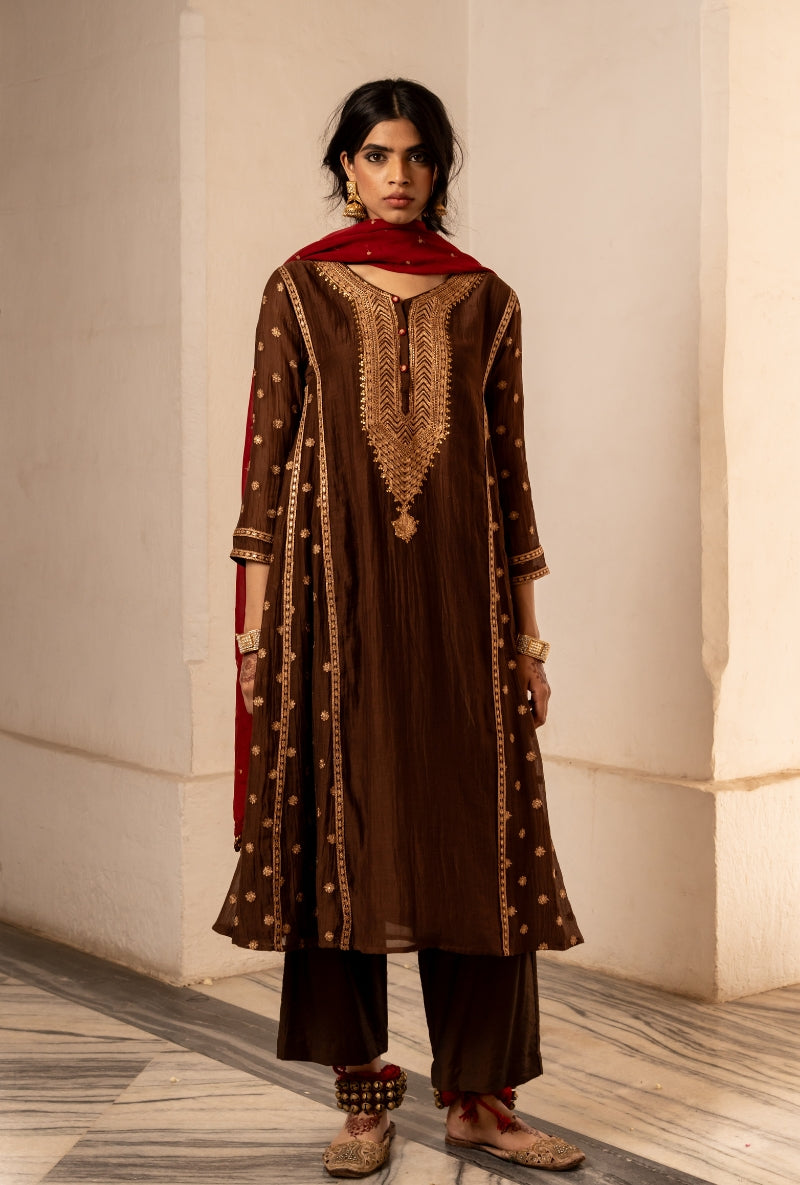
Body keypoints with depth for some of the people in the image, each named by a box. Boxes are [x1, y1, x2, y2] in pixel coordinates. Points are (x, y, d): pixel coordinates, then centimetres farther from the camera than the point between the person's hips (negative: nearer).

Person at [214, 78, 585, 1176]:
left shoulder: (486, 299, 9)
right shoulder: (300, 288, 5)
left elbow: (510, 466, 9)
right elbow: (267, 453, 1)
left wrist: (527, 627, 5)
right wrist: (254, 615, -5)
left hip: (457, 595, 2)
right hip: (335, 591, -1)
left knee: (478, 835, 1)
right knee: (342, 828, 1)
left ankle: (479, 1095, 11)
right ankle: (364, 1095, 12)